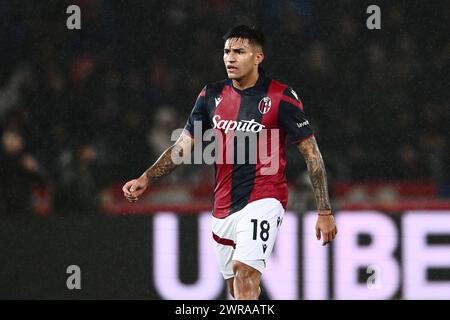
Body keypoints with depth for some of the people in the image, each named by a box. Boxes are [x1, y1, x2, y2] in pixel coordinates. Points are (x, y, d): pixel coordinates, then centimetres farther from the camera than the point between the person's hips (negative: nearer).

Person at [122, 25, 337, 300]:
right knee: (237, 289, 10)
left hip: (263, 200, -6)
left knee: (244, 270, -26)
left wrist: (325, 212, -6)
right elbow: (183, 146, 12)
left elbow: (311, 153, -3)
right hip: (223, 208, 6)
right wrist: (146, 179, -1)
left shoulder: (280, 97, -6)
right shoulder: (212, 95, 8)